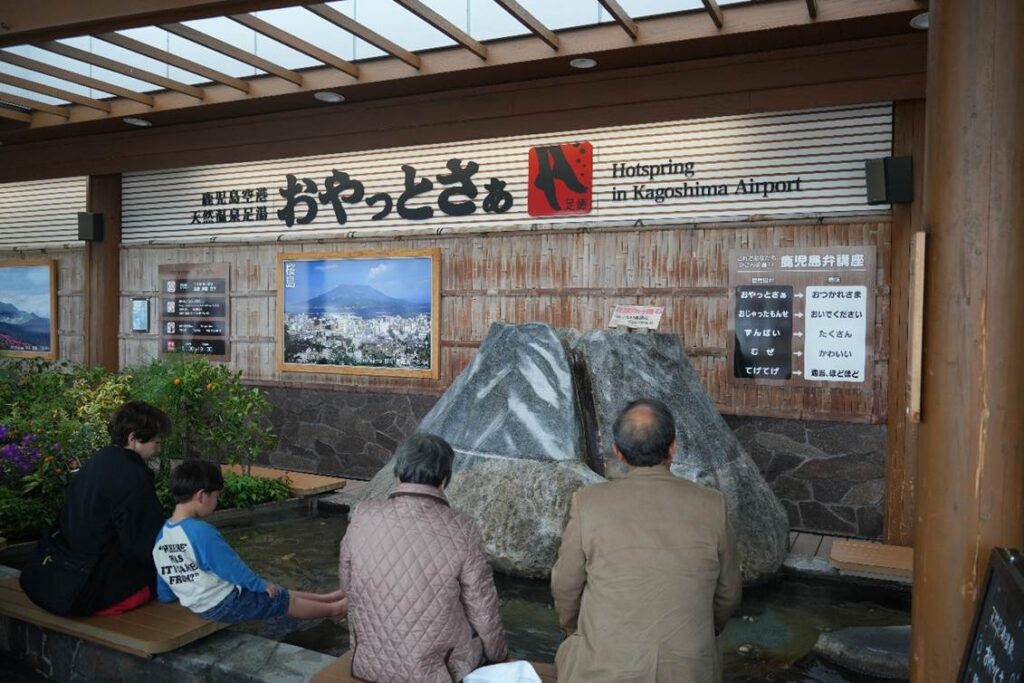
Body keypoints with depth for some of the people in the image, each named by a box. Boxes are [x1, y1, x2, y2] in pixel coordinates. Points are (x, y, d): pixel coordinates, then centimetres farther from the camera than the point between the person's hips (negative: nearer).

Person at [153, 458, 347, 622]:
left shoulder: (162, 535, -1)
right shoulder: (201, 532, -29)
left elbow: (165, 595, 7)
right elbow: (232, 567, -19)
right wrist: (261, 585, -5)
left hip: (200, 606, 9)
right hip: (224, 604, -9)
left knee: (281, 594, 22)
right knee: (287, 601, 11)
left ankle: (325, 598, 36)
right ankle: (334, 609, 30)